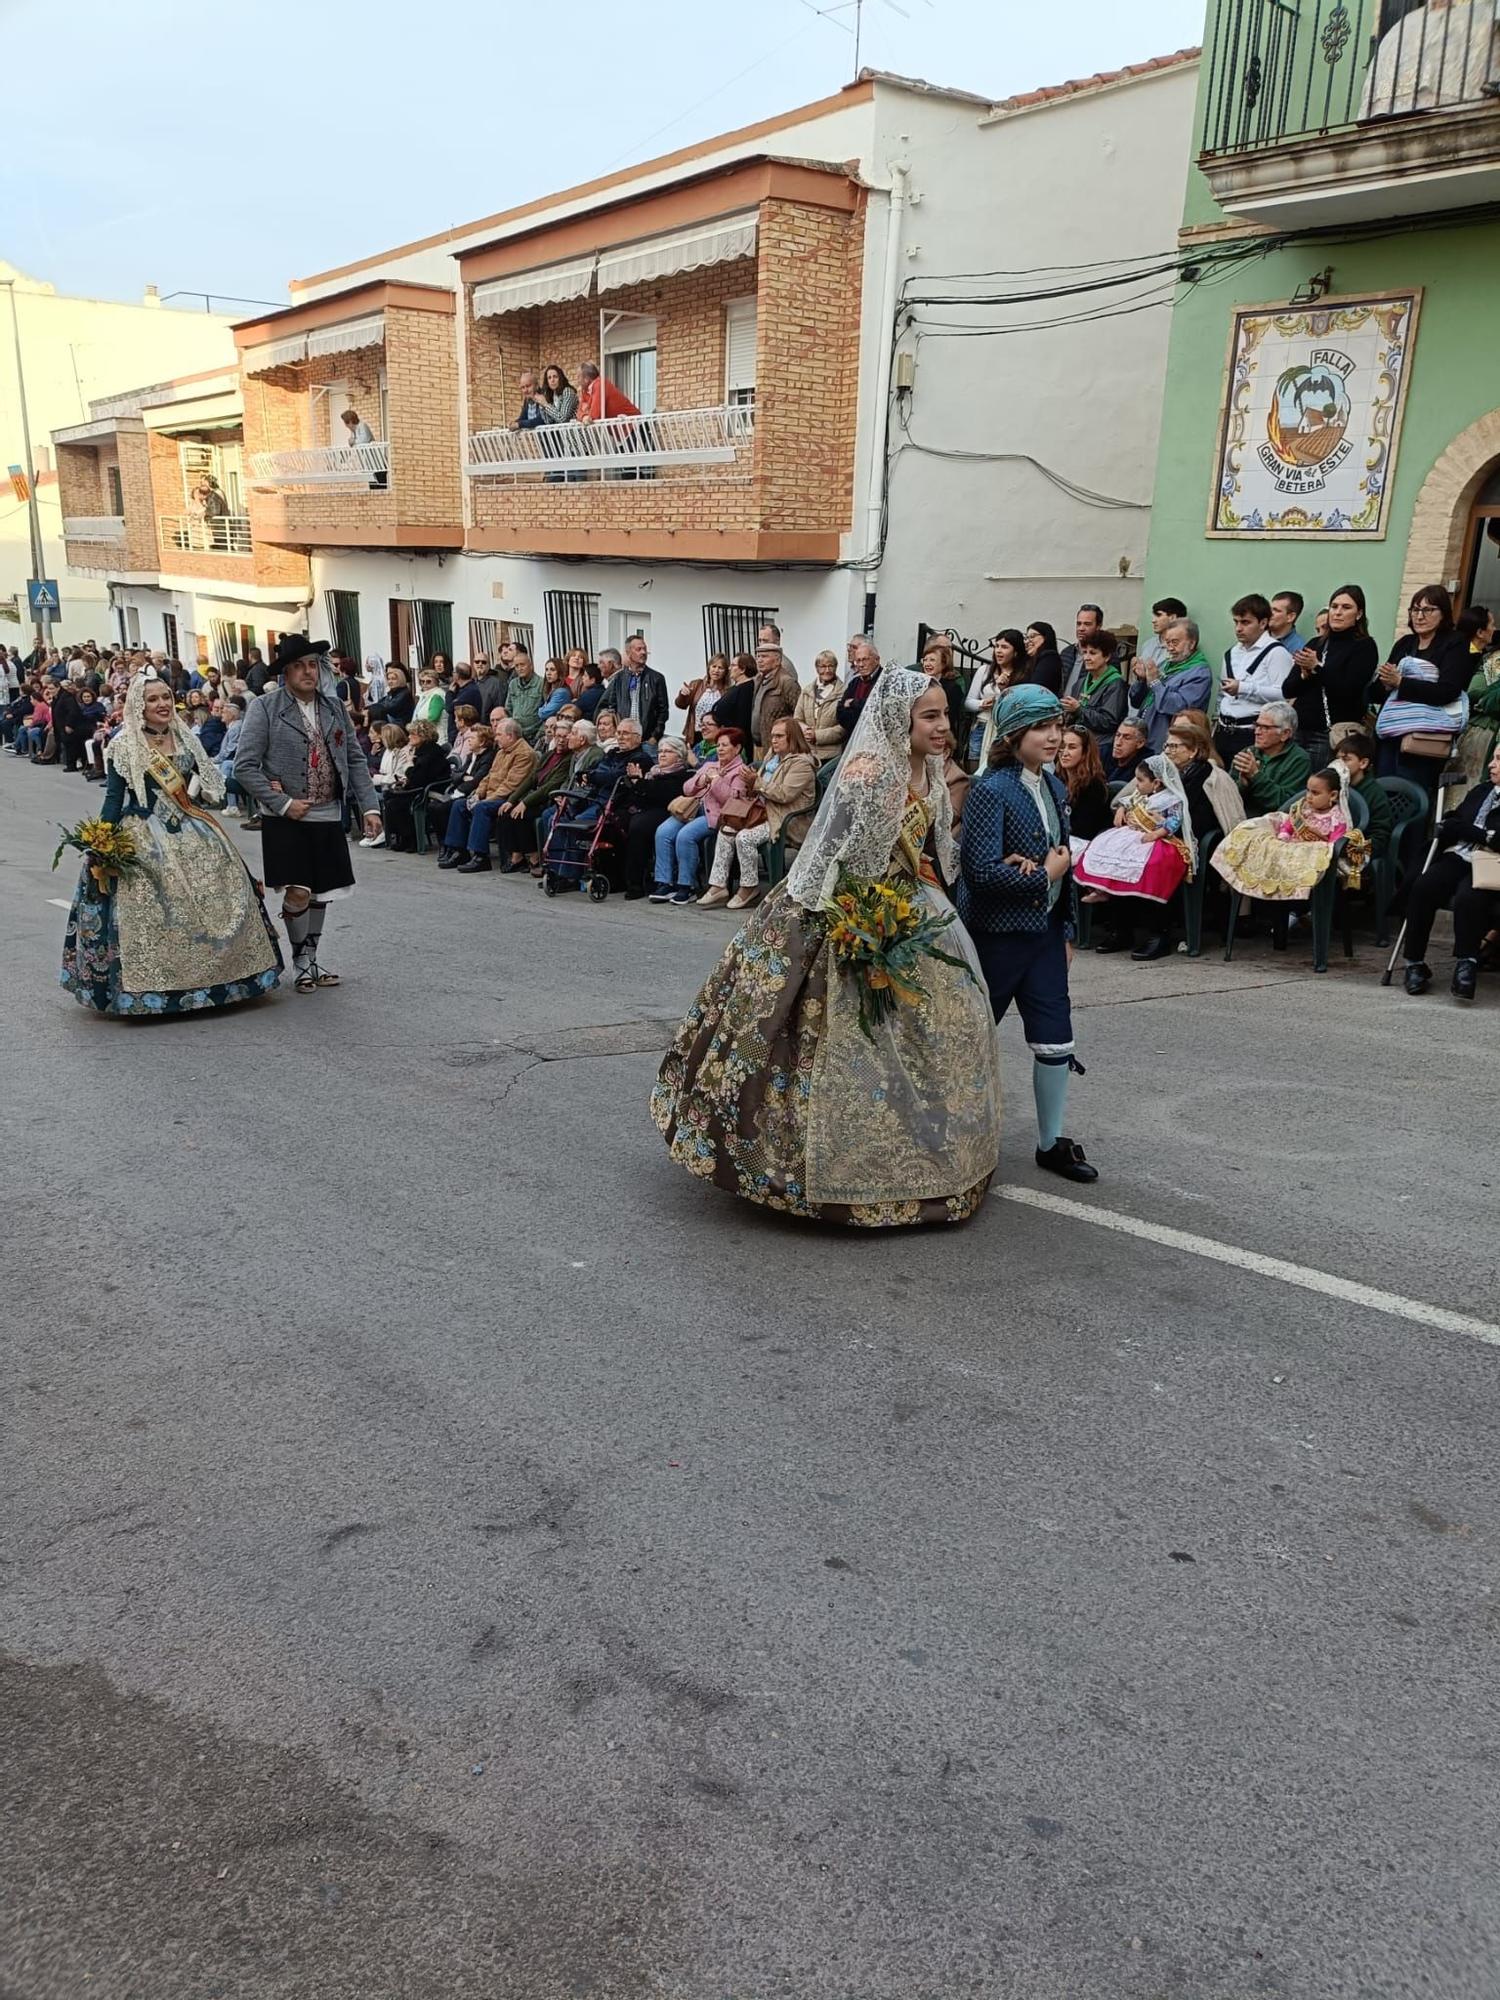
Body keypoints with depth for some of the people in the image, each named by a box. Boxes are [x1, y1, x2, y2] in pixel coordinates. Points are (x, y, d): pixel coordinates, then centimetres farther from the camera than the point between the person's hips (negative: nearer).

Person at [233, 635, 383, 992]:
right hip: (286, 819, -4)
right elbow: (245, 766, -9)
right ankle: (300, 961, 14)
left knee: (321, 893, 11)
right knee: (298, 892, -8)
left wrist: (369, 806, 1)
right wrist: (283, 804, -15)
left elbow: (354, 759, 10)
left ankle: (311, 960, 27)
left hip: (328, 816, 4)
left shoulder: (334, 705, 7)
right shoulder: (265, 707, -7)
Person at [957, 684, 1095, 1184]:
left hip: (1045, 930, 7)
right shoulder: (991, 790, -16)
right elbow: (979, 870, -24)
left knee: (1055, 1040, 7)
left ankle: (1051, 1144, 21)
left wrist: (1067, 930, 12)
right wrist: (1044, 875, -14)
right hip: (996, 933, -7)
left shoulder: (1055, 788, 8)